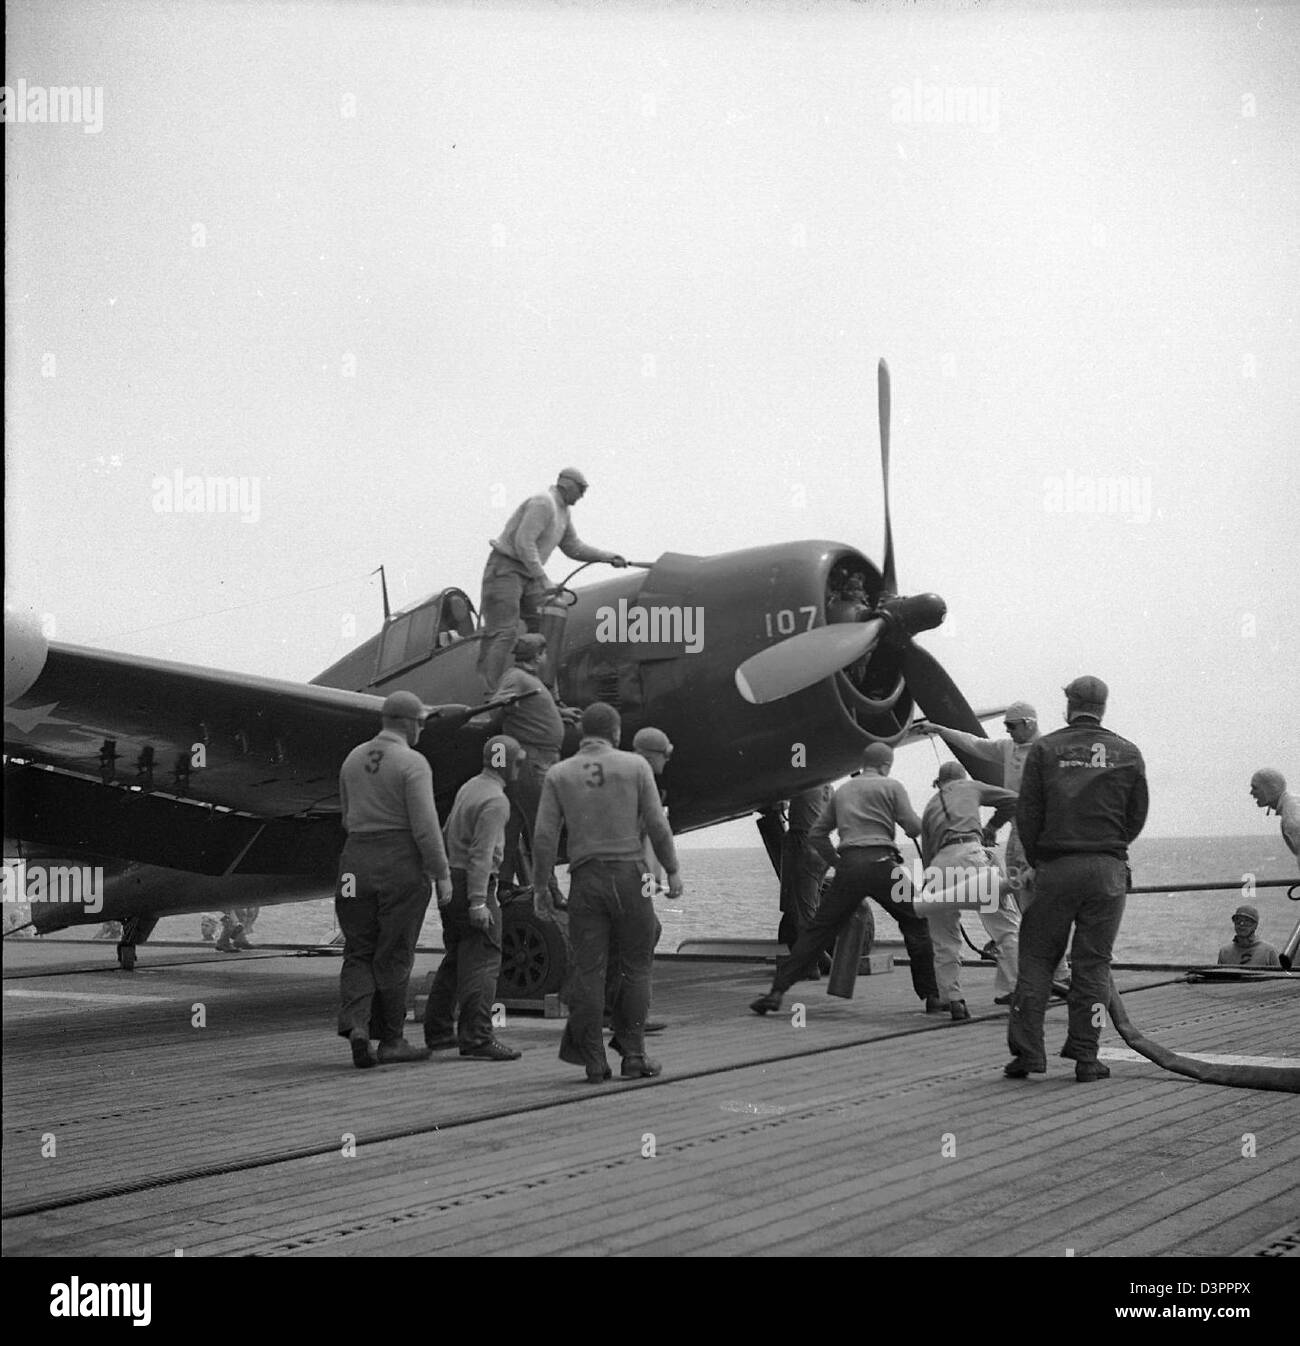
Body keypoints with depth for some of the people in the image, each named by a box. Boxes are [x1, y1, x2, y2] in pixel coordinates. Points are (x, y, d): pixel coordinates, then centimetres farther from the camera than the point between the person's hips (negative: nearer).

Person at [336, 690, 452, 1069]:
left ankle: (354, 1023, -14)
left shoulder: (353, 760, 11)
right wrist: (442, 874, -8)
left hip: (357, 860, 5)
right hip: (402, 864, -5)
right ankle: (391, 1041, 10)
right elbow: (425, 826, -14)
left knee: (359, 952, 8)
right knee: (393, 956, 3)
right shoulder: (413, 764, -9)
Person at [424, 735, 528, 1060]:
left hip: (452, 882, 10)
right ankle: (477, 1039, -14)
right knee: (483, 962, -9)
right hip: (474, 885, -10)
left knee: (455, 959, 17)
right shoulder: (495, 801, -16)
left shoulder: (468, 788, 13)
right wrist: (478, 902, -24)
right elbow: (481, 853, -22)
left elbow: (448, 835, 23)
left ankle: (438, 1032, 21)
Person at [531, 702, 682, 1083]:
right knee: (636, 967, 8)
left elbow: (545, 836, 0)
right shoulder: (635, 766, 1)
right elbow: (657, 825, -2)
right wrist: (673, 871, 8)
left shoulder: (559, 774, 4)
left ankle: (593, 1060, 2)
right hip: (629, 874, -1)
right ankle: (633, 1055, 6)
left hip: (585, 880, 1)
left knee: (588, 970, 3)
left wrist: (541, 886, 7)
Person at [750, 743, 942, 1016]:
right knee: (916, 925, 11)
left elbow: (816, 835, 20)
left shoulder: (842, 791, 21)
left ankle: (777, 991, -2)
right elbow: (914, 828, 1)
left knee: (817, 930, 6)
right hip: (881, 863, -3)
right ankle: (931, 995, 9)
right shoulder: (891, 786, 7)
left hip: (848, 867, 3)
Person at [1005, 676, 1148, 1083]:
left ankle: (1026, 1052, 1)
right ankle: (1085, 1058, 4)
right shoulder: (1128, 754, 5)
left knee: (1036, 959, 6)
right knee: (1093, 965, 5)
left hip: (1055, 867, -1)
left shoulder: (1044, 749, 0)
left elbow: (1027, 813, -1)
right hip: (1108, 871, 1)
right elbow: (1136, 817, 8)